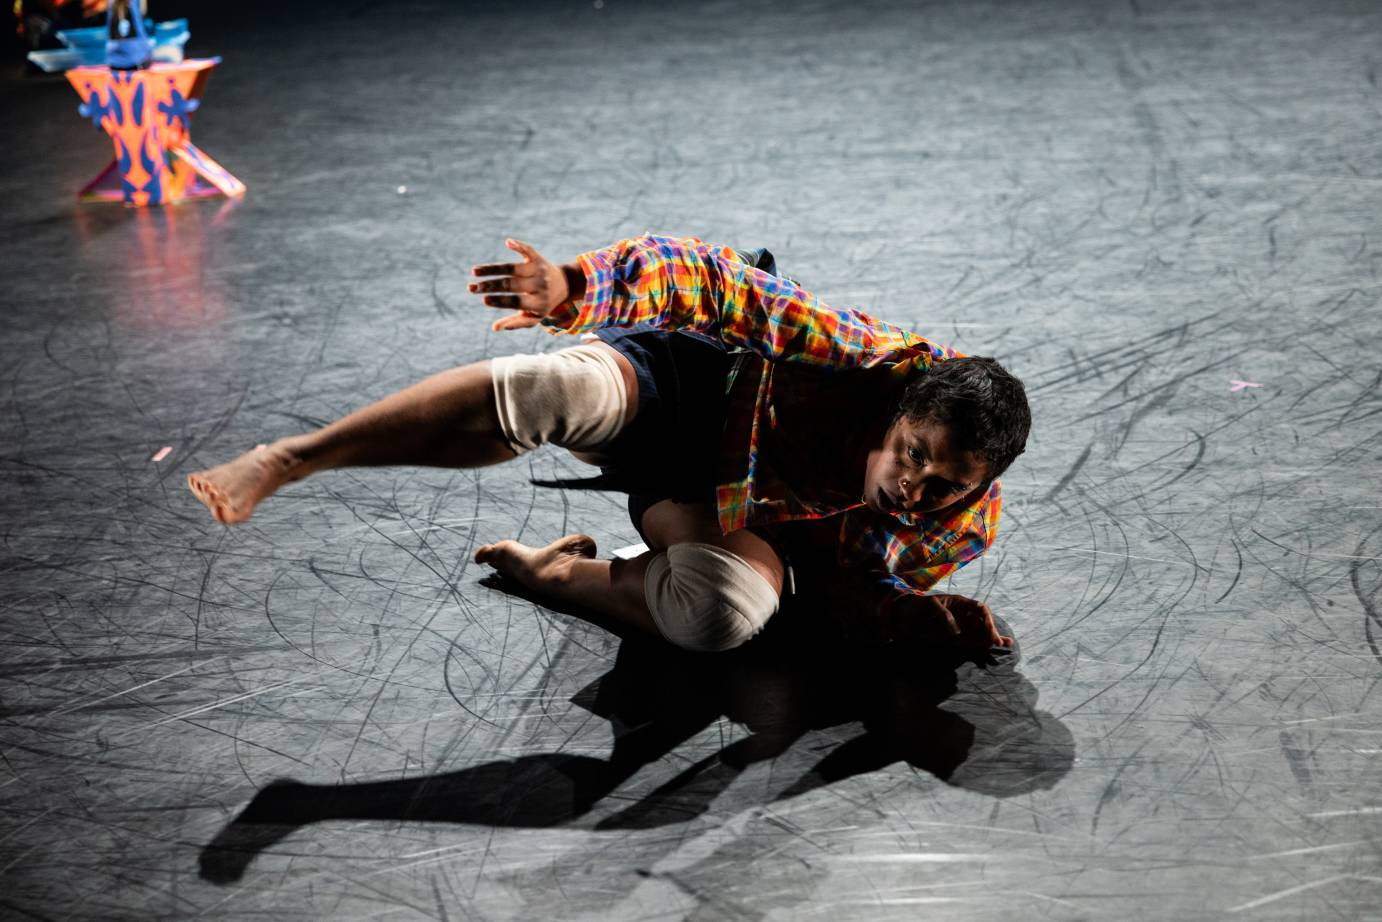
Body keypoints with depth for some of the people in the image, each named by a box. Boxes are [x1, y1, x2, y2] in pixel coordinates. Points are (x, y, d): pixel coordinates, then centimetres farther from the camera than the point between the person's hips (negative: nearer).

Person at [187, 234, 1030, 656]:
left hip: (734, 509, 2)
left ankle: (557, 573, -9)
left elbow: (853, 590, -5)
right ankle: (285, 460, -35)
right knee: (552, 388, -39)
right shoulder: (866, 359, -31)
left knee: (725, 613, -37)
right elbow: (715, 280, -24)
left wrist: (927, 619, -25)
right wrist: (574, 285, -34)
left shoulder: (965, 533, -21)